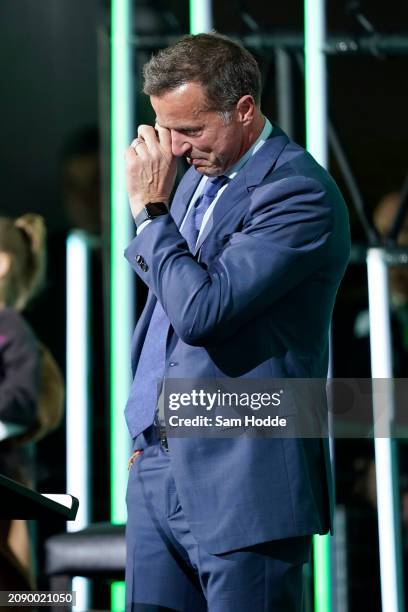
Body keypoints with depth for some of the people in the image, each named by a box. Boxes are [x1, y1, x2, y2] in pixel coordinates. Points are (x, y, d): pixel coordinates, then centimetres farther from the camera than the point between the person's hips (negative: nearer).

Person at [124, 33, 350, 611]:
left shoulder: (299, 192, -14)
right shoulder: (199, 175, 14)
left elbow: (202, 310, -24)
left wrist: (150, 208, -13)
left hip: (241, 479, -8)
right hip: (157, 463, 8)